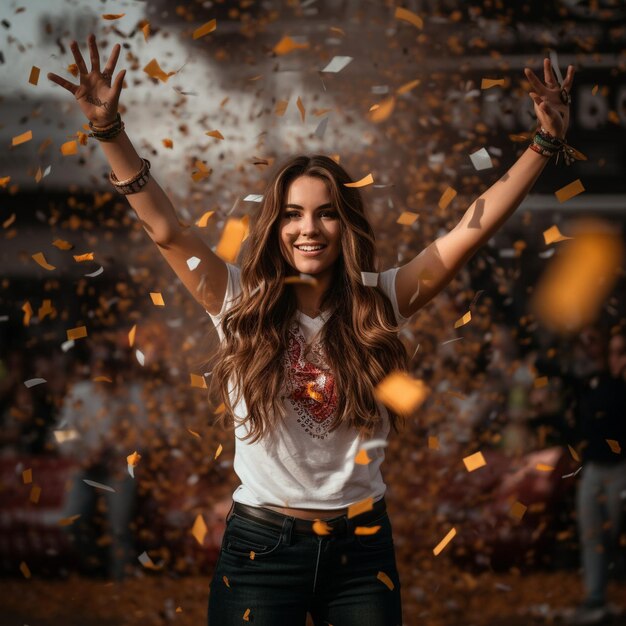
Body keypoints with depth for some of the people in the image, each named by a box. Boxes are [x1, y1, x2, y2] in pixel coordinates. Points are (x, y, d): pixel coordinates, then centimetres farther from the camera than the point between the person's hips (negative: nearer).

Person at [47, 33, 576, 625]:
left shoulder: (380, 301, -1)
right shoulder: (242, 302, -3)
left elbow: (470, 230, -6)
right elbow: (165, 228, -10)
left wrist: (544, 144, -13)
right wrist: (109, 130, -19)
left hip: (361, 546, 1)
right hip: (260, 545, -1)